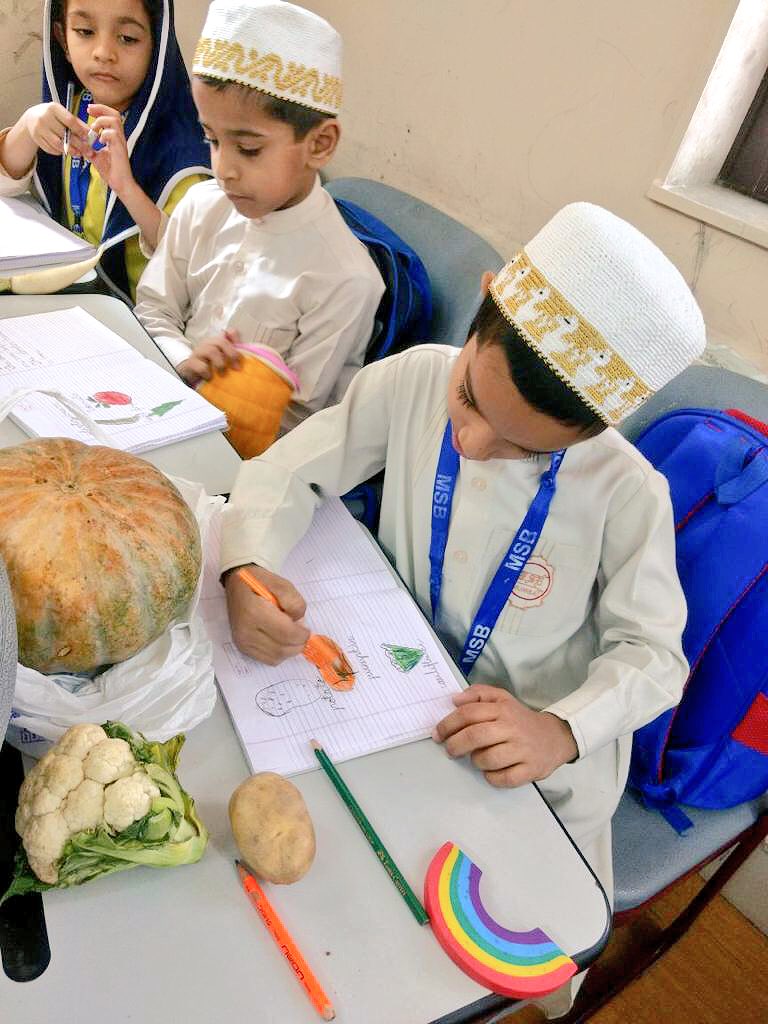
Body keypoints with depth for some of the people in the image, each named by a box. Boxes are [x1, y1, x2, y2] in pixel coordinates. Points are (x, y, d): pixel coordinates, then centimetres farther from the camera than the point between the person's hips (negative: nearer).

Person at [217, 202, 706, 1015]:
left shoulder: (627, 495, -24)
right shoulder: (413, 380, -18)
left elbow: (653, 654, -14)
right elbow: (291, 469, -11)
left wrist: (562, 729, -32)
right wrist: (245, 567, -30)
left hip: (545, 748, -2)